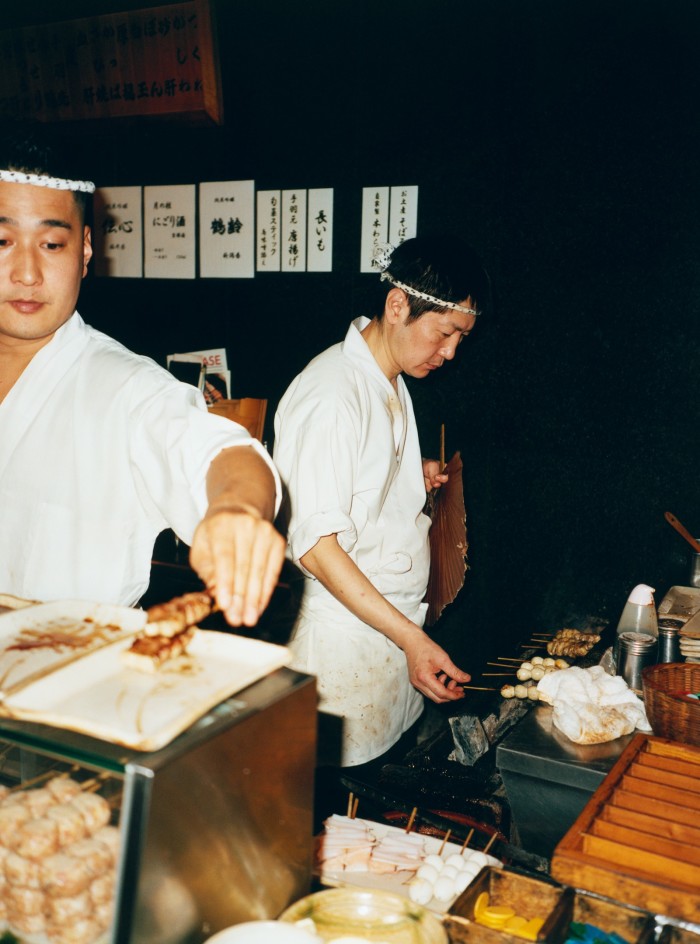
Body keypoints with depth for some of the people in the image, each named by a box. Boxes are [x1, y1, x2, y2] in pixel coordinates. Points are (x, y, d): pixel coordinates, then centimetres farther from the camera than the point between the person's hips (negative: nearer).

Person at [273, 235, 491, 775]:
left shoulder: (393, 381, 11)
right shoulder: (330, 396, -20)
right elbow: (316, 544, -23)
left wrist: (416, 478, 8)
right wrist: (410, 637, -26)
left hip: (396, 623, 9)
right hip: (344, 634, -9)